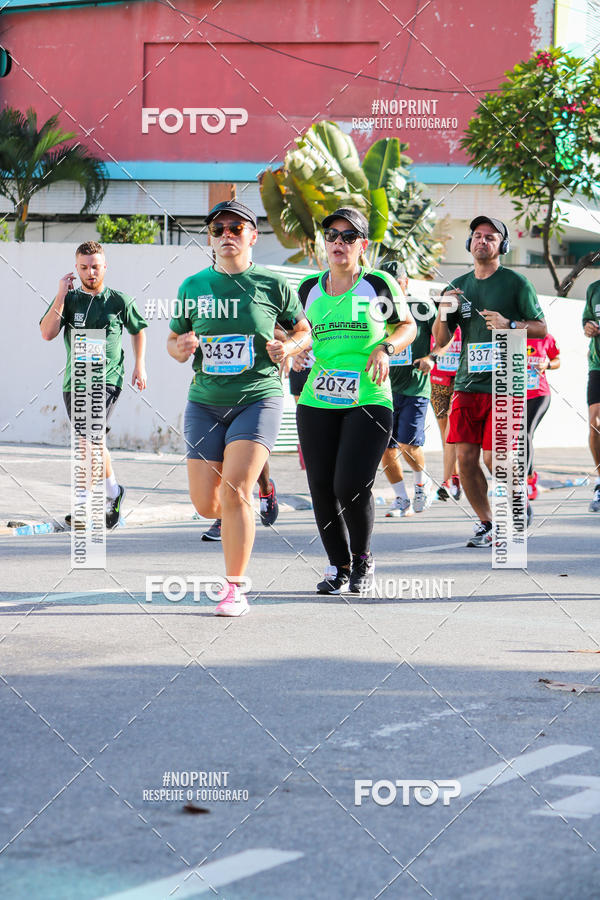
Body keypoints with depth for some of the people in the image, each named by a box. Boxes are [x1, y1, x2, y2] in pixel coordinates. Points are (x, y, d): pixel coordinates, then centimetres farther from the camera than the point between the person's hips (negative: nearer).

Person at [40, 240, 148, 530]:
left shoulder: (119, 301, 1)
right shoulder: (68, 299, 4)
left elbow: (138, 330, 18)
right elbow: (47, 333, -9)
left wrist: (140, 365, 9)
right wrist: (61, 296, -13)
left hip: (108, 379, -4)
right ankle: (112, 493, 27)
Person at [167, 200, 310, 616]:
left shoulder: (273, 285, 0)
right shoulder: (193, 286, 6)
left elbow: (304, 330, 12)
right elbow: (173, 340, 16)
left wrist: (288, 347, -9)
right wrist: (181, 348, -8)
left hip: (258, 398, -3)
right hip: (205, 402, 3)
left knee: (234, 491, -18)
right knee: (206, 503, 1)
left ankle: (235, 588, -8)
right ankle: (240, 518, 38)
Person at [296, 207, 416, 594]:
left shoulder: (380, 284, 2)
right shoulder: (309, 289, 11)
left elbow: (408, 326, 13)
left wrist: (385, 348, -6)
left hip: (369, 400, -3)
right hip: (318, 402, 4)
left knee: (352, 487, -14)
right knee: (322, 488, 0)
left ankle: (363, 558, 12)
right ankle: (339, 566, 18)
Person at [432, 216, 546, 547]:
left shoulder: (516, 283, 0)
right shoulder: (458, 286, 13)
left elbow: (541, 328, 1)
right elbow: (441, 340, 14)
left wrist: (508, 324, -16)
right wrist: (443, 313, -6)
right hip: (467, 383, 5)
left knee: (493, 458, -8)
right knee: (465, 458, -1)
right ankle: (486, 523, 14)